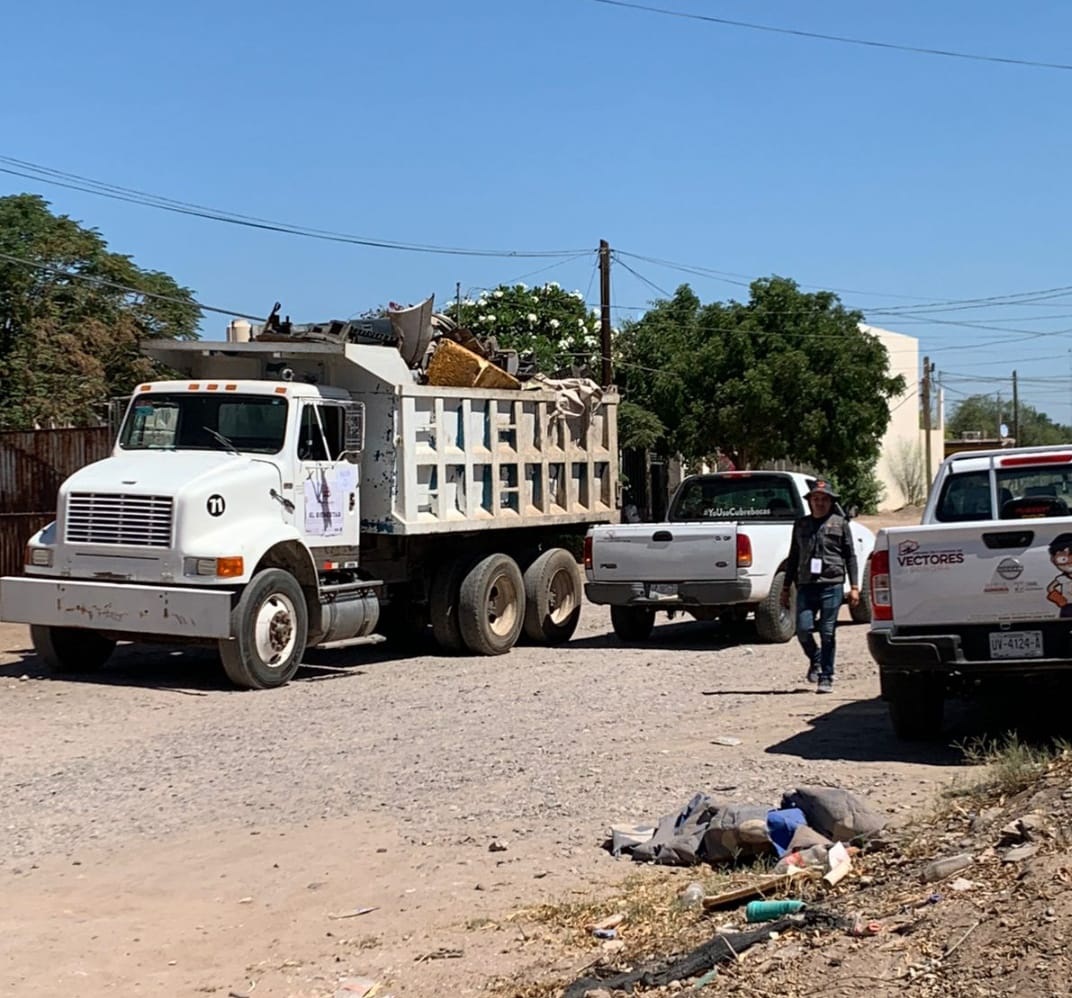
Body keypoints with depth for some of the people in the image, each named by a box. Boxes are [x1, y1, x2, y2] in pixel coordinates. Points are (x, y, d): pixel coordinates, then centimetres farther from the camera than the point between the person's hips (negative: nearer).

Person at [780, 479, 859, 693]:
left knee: (827, 633, -2)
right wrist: (786, 587, 17)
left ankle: (826, 678, 7)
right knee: (803, 629, -8)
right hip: (806, 585, 2)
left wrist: (854, 586, 1)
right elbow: (793, 557, 20)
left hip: (832, 586, -2)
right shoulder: (801, 525, 16)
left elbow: (850, 556, 8)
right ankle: (815, 661, 21)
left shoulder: (840, 523, 8)